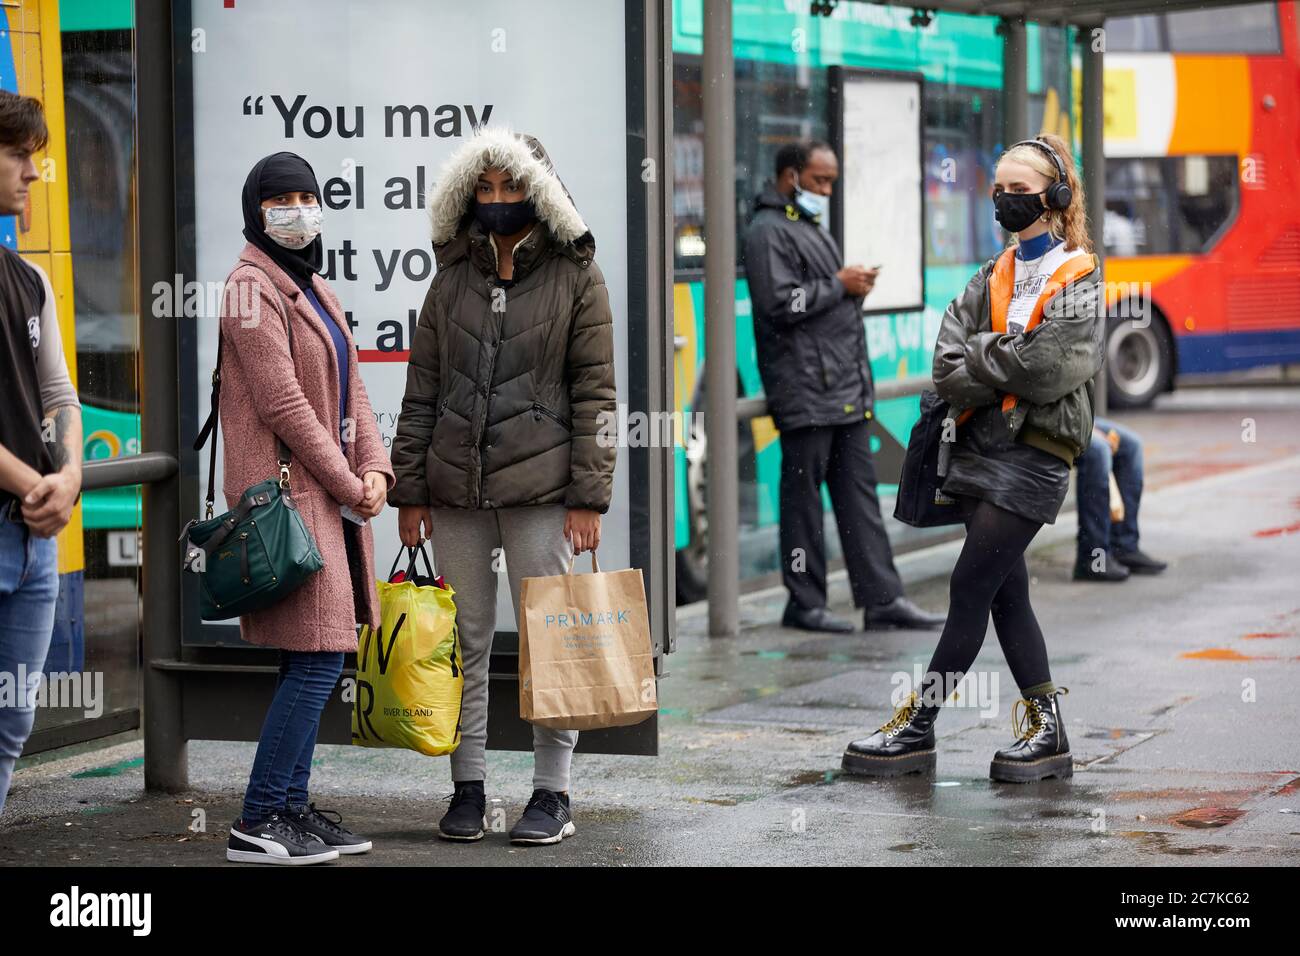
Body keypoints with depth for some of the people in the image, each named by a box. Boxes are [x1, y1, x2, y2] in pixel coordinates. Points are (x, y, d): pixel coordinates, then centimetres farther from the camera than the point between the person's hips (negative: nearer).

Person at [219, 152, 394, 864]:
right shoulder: (253, 286, -10)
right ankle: (257, 824, -7)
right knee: (315, 660, -12)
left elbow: (349, 390, 17)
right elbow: (282, 402, -16)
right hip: (288, 491, -9)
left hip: (329, 493, 9)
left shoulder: (314, 288, 19)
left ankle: (292, 806, 17)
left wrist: (374, 469, 1)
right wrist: (348, 486, -12)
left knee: (311, 660, 10)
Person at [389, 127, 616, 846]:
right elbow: (421, 391, 12)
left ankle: (552, 793, 9)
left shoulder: (576, 278, 1)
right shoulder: (452, 279, 11)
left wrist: (588, 496, -8)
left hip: (540, 489, -3)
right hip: (455, 489, 4)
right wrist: (408, 490, 6)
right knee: (464, 641, 7)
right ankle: (467, 786, 16)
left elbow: (594, 394, -2)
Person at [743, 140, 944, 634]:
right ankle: (805, 602, 4)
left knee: (859, 492, 7)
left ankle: (882, 598, 6)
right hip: (805, 392, -9)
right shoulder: (769, 232, -8)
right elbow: (780, 303, -20)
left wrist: (855, 285, 9)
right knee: (804, 495, -2)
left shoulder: (812, 229, 22)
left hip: (846, 390, 9)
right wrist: (838, 286, -11)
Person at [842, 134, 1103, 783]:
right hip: (981, 447, 7)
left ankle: (917, 729, -1)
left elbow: (1048, 366, -17)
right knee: (1005, 594, 7)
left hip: (1035, 452, -7)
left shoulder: (1079, 278, -3)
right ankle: (1048, 733, 12)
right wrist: (1009, 373, -12)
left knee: (969, 588, -6)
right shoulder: (992, 278, 15)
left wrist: (979, 357, -4)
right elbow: (948, 369, 4)